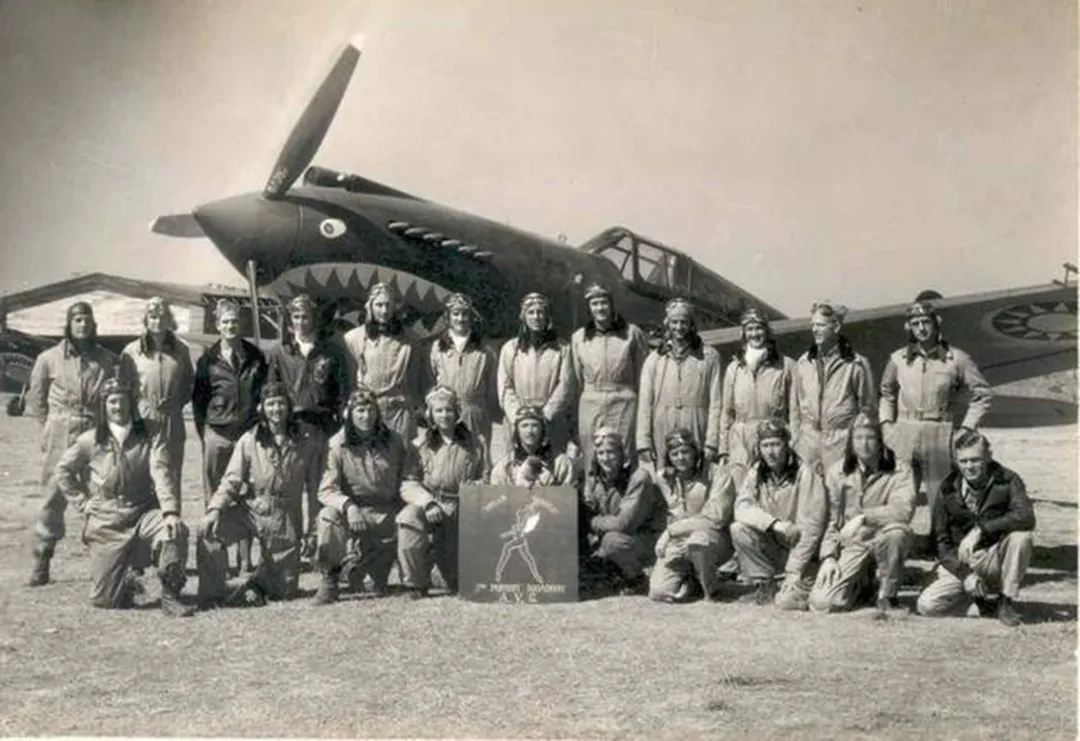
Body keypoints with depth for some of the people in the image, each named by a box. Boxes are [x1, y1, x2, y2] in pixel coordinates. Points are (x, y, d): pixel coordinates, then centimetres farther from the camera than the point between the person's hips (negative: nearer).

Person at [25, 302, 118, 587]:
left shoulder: (106, 359, 5)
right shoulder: (49, 358, 1)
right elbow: (36, 397, 11)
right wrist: (50, 427, 7)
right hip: (60, 438, -1)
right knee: (53, 499, 0)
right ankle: (40, 566, 8)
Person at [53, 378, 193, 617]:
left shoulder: (149, 436, -1)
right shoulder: (91, 441, 1)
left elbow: (162, 474, -13)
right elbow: (63, 471, 12)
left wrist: (170, 512, -27)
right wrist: (83, 502, 3)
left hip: (143, 514, 0)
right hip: (106, 522, 0)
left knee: (175, 531, -33)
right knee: (105, 599, -3)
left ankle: (170, 596, -17)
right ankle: (125, 582, 34)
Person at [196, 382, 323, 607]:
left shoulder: (307, 438, -5)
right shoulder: (249, 440, -4)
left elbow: (312, 485, 0)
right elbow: (232, 480, -5)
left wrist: (309, 524, -2)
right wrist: (215, 509, -22)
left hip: (286, 516, 0)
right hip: (250, 509, 0)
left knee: (284, 590, 6)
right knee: (208, 530, -28)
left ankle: (258, 582, 40)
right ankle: (213, 595, -12)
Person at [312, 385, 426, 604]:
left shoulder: (394, 442, 3)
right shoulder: (338, 445, -5)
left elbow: (407, 482, 0)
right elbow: (327, 490, -12)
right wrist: (348, 506, -32)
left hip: (386, 514, 3)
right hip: (353, 512, -3)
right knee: (327, 516, -31)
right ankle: (329, 579, -12)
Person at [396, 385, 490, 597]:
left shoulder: (475, 443, 8)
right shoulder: (420, 445, 3)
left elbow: (486, 477, 10)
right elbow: (407, 485, -3)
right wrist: (427, 502, -22)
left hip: (460, 508, 1)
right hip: (429, 502, -1)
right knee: (408, 518, -37)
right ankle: (416, 583, -18)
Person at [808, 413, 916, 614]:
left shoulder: (898, 471, -4)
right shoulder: (836, 473, 4)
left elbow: (904, 509, -22)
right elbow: (830, 520, 4)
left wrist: (863, 518, -26)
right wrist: (828, 556, -7)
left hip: (882, 543, -2)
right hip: (851, 546, 2)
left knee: (897, 532, -38)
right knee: (822, 602, -18)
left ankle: (886, 595, -10)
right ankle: (861, 586, 18)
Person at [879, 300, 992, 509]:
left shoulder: (956, 359, -2)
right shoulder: (898, 359, 5)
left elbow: (982, 394, 5)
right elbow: (886, 393, 20)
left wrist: (966, 429, 0)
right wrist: (887, 423, 9)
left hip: (940, 438, -2)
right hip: (903, 436, 2)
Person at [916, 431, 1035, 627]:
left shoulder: (1007, 480, -9)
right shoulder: (947, 490, -5)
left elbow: (1026, 517, -27)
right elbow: (940, 540, -3)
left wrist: (981, 529, -36)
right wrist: (966, 574, -16)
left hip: (996, 559, -2)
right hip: (960, 562, 2)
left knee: (1022, 537, -32)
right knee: (926, 605, -20)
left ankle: (1006, 601, -12)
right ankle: (983, 597, 9)